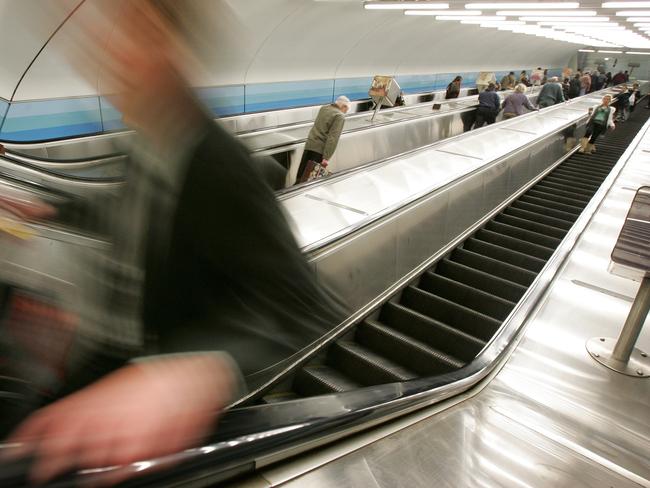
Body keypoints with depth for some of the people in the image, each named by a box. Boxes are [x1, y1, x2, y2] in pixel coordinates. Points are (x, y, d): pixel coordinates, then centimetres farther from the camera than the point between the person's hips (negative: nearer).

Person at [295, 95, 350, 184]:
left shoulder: (323, 108, 16)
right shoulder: (340, 116, -6)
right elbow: (333, 138, -15)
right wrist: (327, 157, -19)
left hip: (309, 145, 7)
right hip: (320, 149, -7)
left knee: (300, 176, 6)